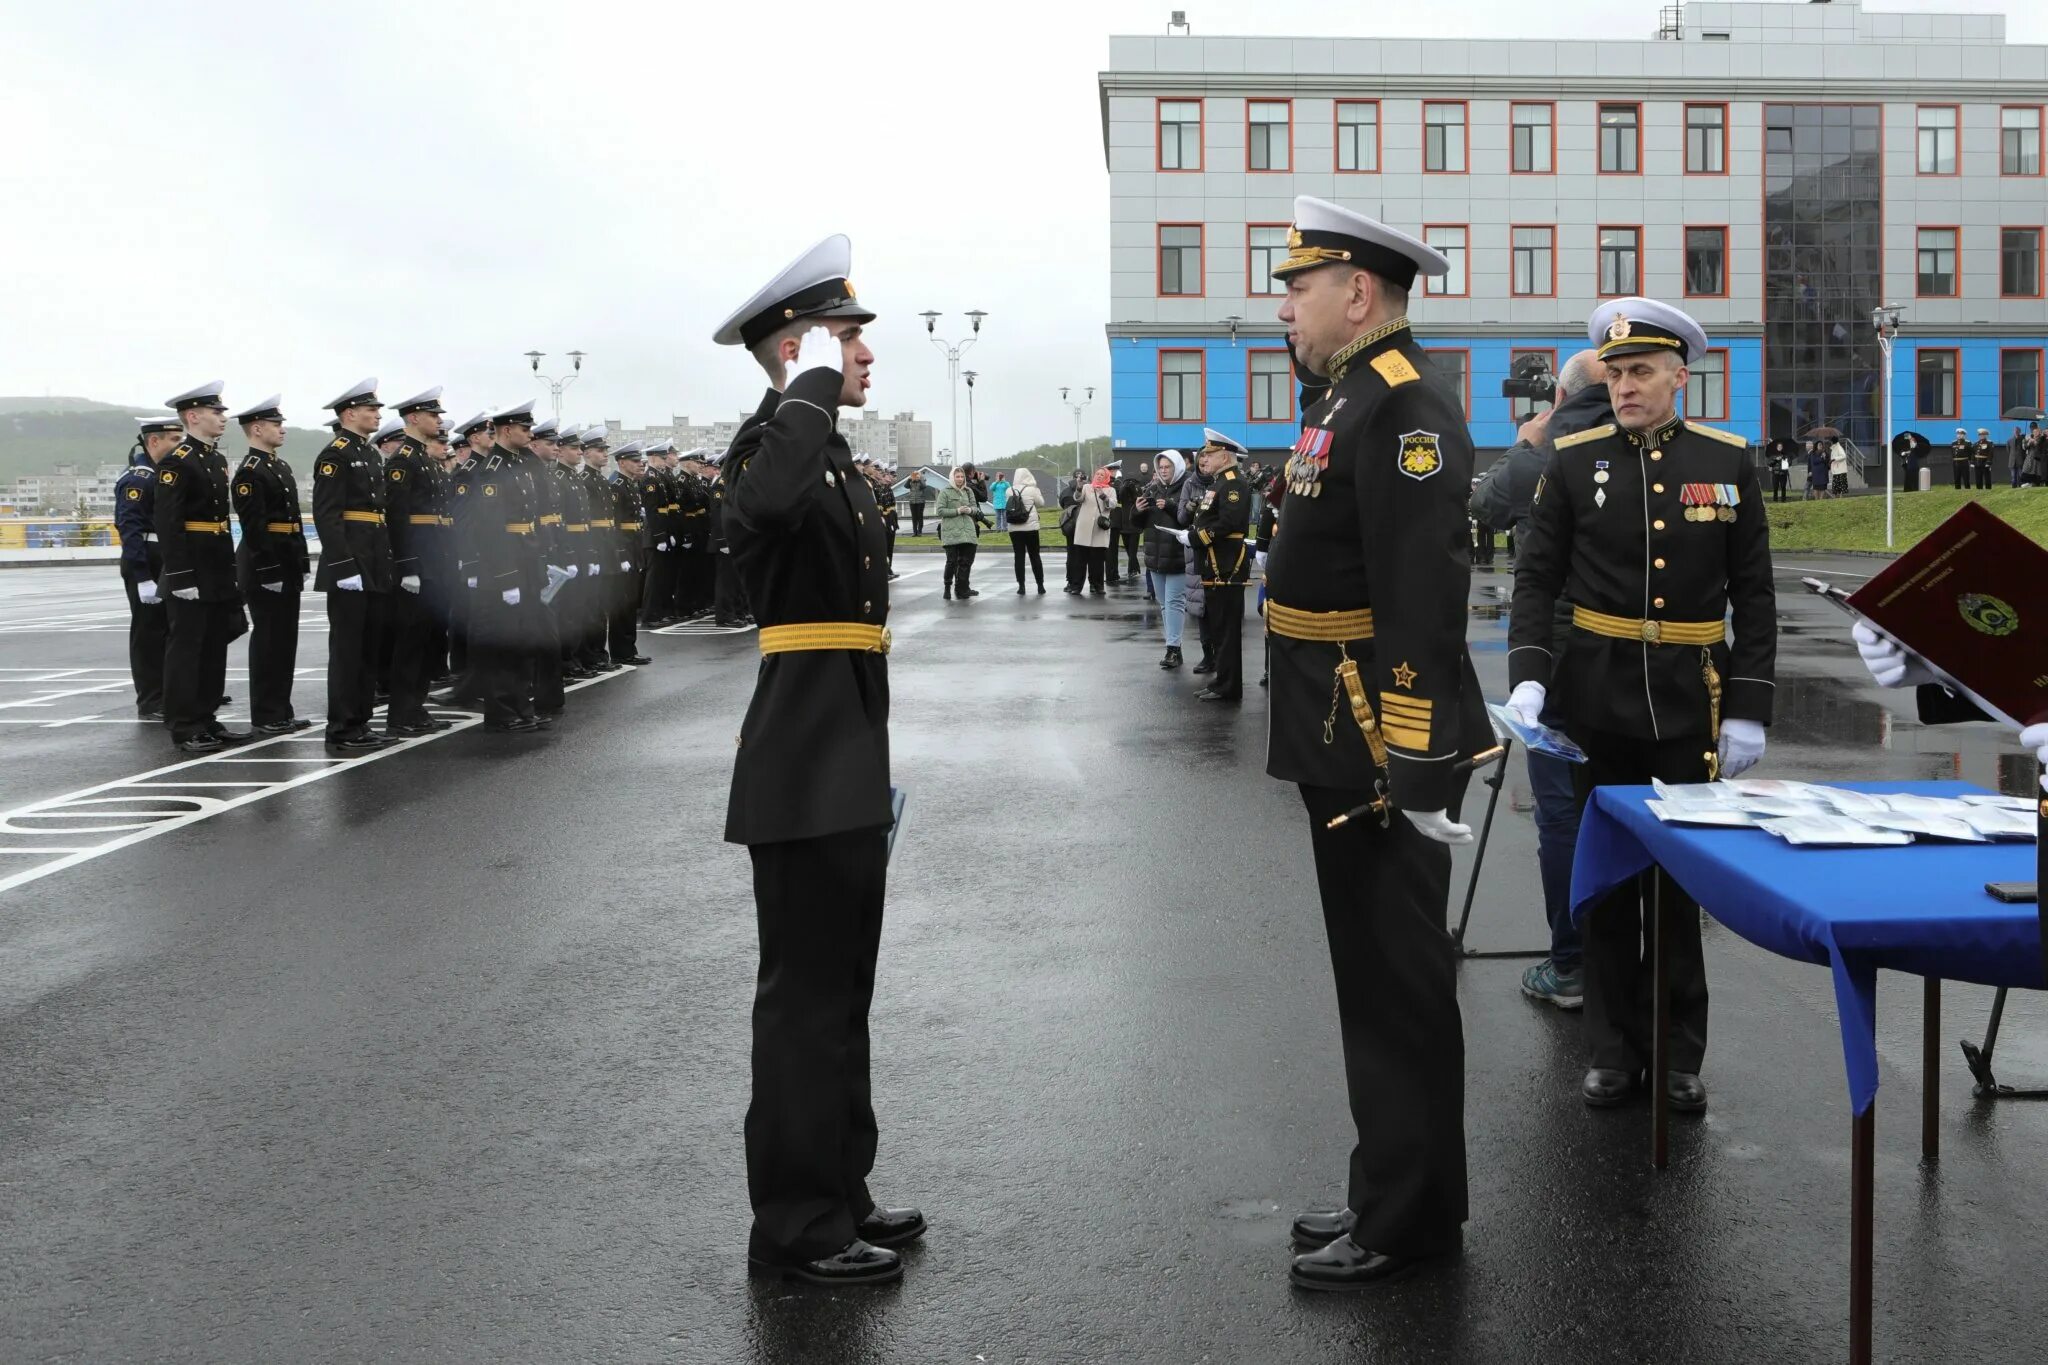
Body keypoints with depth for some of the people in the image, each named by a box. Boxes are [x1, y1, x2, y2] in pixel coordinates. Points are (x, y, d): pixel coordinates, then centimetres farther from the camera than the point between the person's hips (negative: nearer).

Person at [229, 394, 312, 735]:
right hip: (265, 569, -9)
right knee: (267, 640, -3)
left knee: (285, 640, 12)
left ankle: (281, 711, 19)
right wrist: (270, 572, -22)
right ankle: (265, 716, 3)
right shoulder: (249, 473, -13)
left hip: (287, 568, 9)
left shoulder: (281, 467, 17)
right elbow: (254, 528, -19)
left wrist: (301, 567, 17)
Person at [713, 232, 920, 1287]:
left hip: (845, 764, 10)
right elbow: (763, 505, -41)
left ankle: (838, 1193, 29)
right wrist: (816, 385, -25)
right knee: (807, 994, -2)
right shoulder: (772, 441, -12)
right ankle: (796, 1228, 10)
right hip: (805, 766, -10)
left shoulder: (831, 455, 17)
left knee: (840, 988, 17)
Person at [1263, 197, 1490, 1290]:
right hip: (1345, 749, 10)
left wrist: (1418, 762, -25)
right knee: (1375, 976, 17)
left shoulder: (1405, 404, -16)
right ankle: (1395, 1194, 30)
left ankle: (1406, 1226, 12)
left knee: (1398, 985, 0)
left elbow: (1425, 595, -23)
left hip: (1383, 750, -10)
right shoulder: (1349, 396, 16)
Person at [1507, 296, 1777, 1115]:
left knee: (1684, 873, 7)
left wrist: (1748, 709, -5)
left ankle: (1680, 1054, 20)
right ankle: (1615, 1049, 19)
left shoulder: (1728, 461, 1)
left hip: (1692, 697, 0)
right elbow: (1536, 578, -1)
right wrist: (1528, 676, -16)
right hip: (1598, 694, 0)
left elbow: (1753, 595, 1)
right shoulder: (1575, 461, 0)